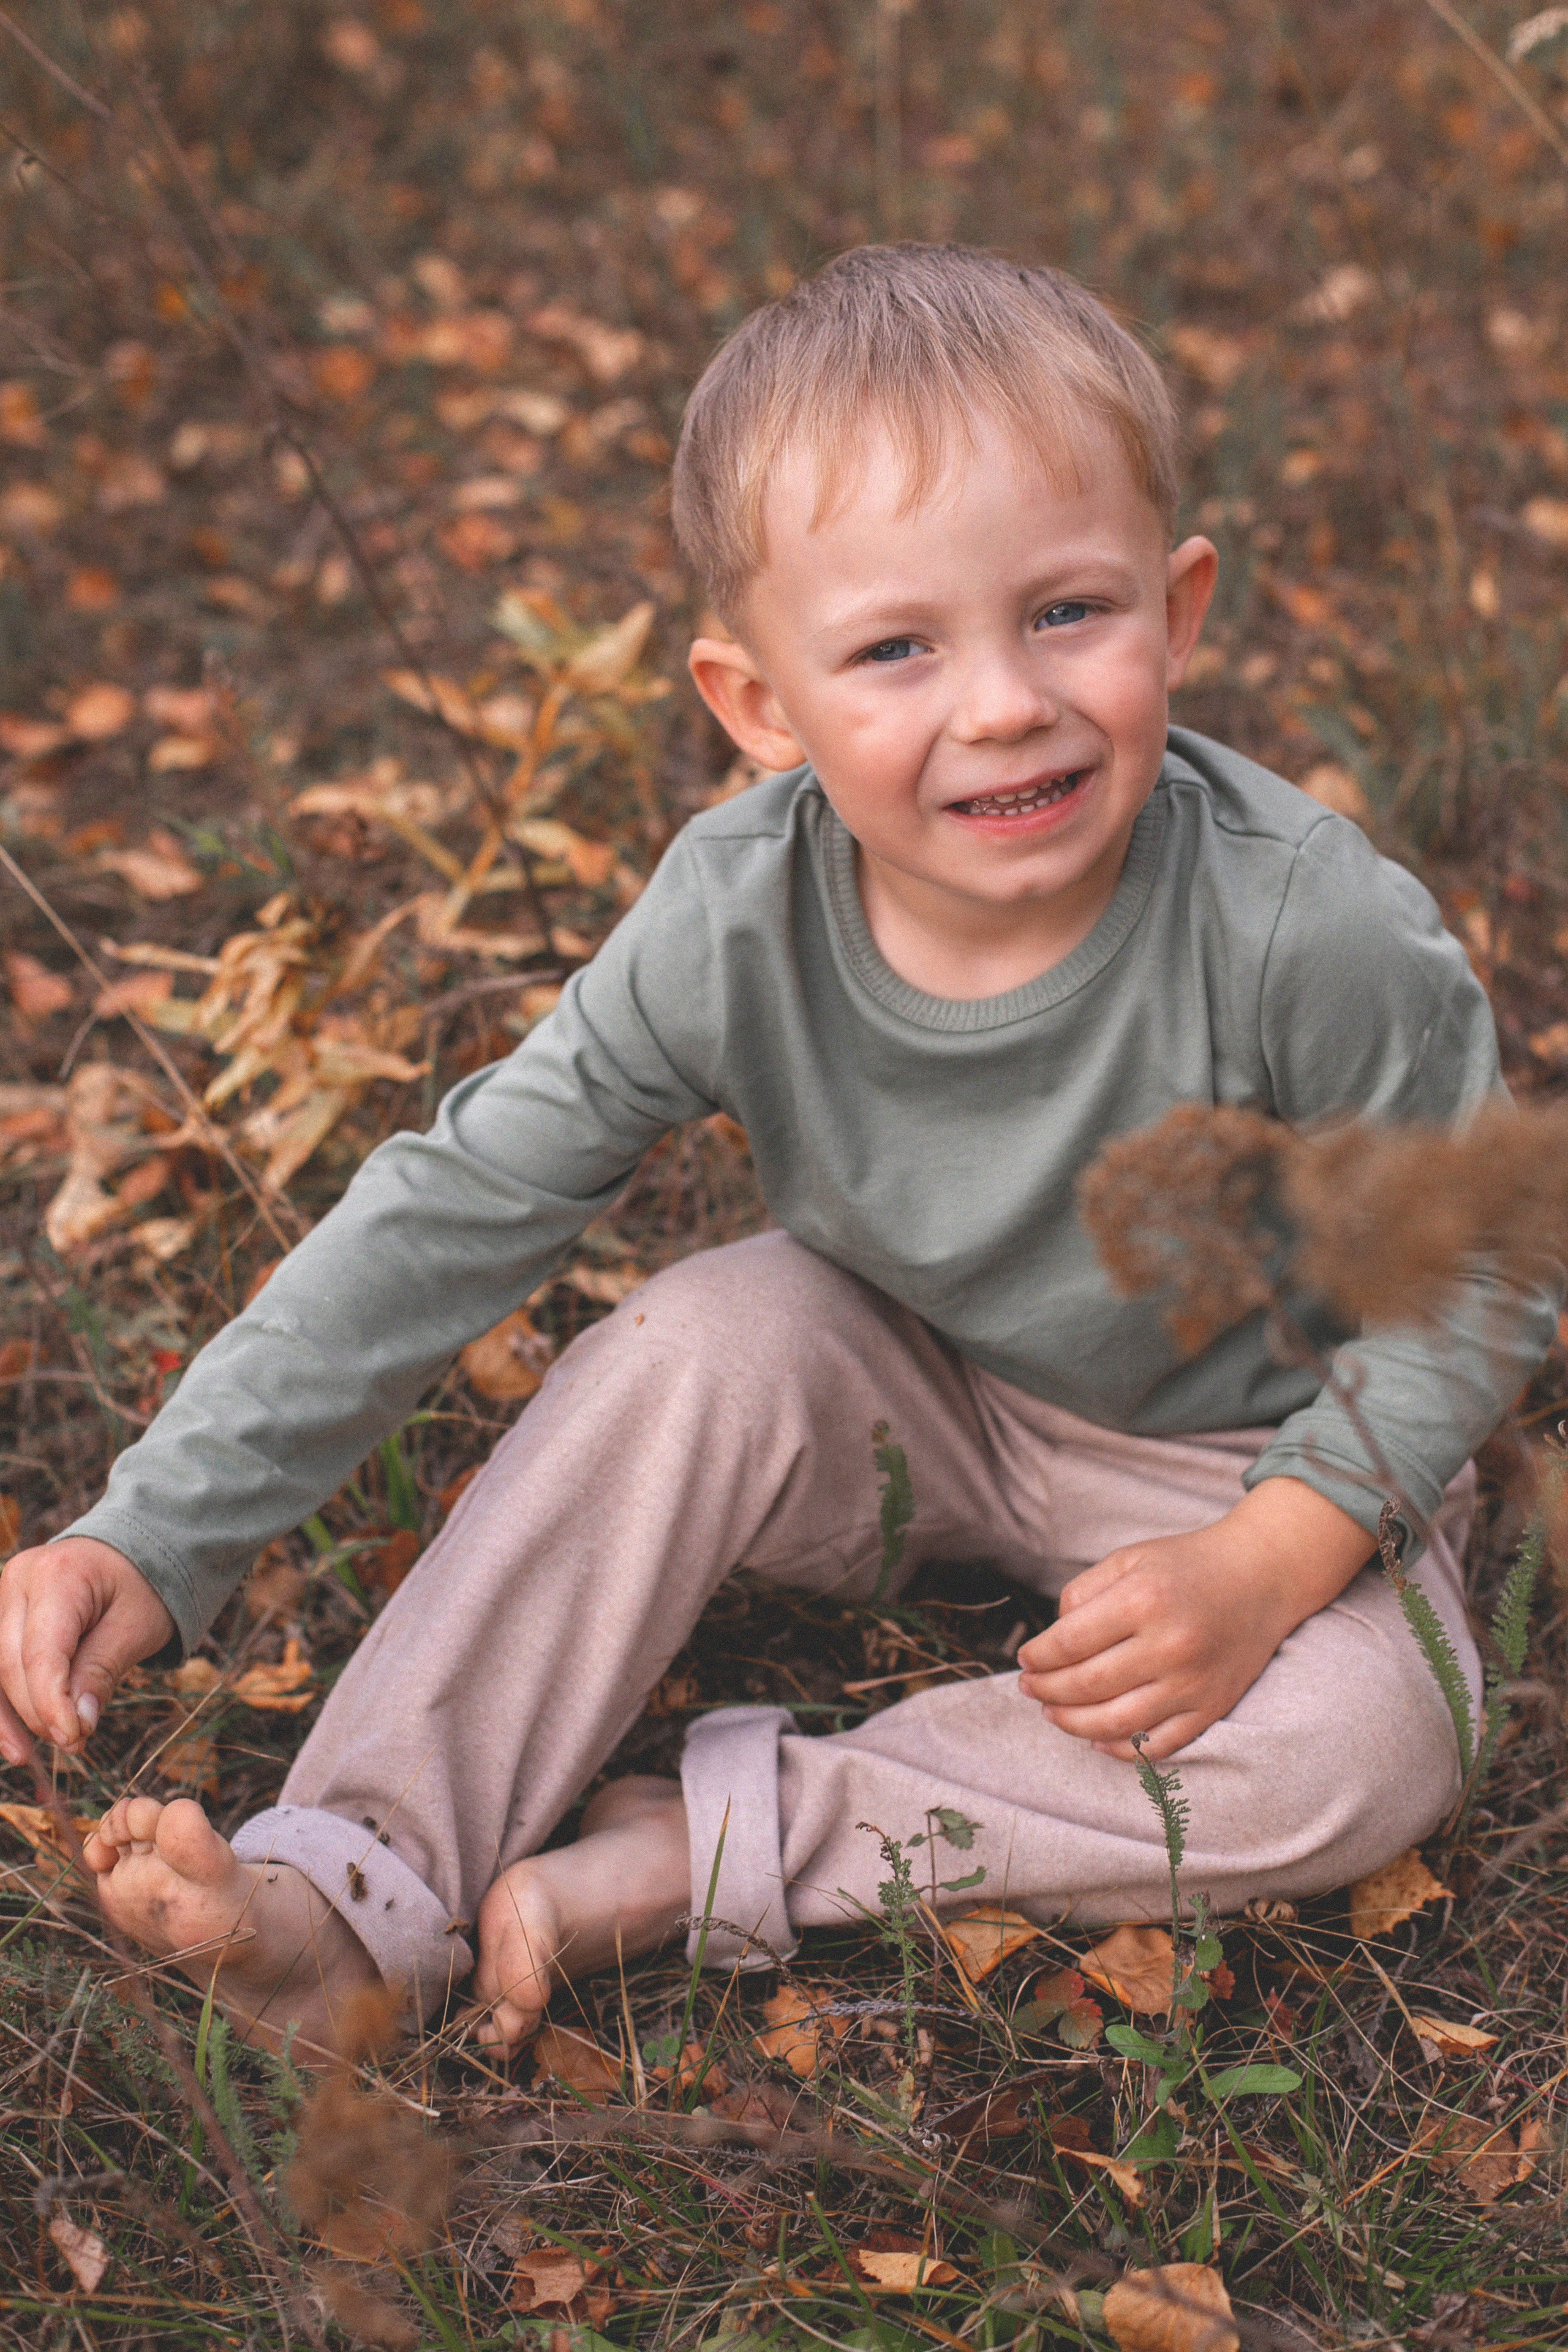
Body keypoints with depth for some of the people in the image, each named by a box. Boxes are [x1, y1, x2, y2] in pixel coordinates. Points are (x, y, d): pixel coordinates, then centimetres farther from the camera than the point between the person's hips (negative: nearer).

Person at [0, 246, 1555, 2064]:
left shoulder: (1311, 938, -31)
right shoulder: (741, 918, -23)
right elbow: (452, 1213, -18)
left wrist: (1265, 1567, -28)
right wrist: (154, 1536, -24)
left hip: (1251, 1450, -2)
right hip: (920, 1400, 2)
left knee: (1367, 1745, -28)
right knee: (695, 1350, -25)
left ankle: (710, 1849, -25)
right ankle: (359, 1882, -22)